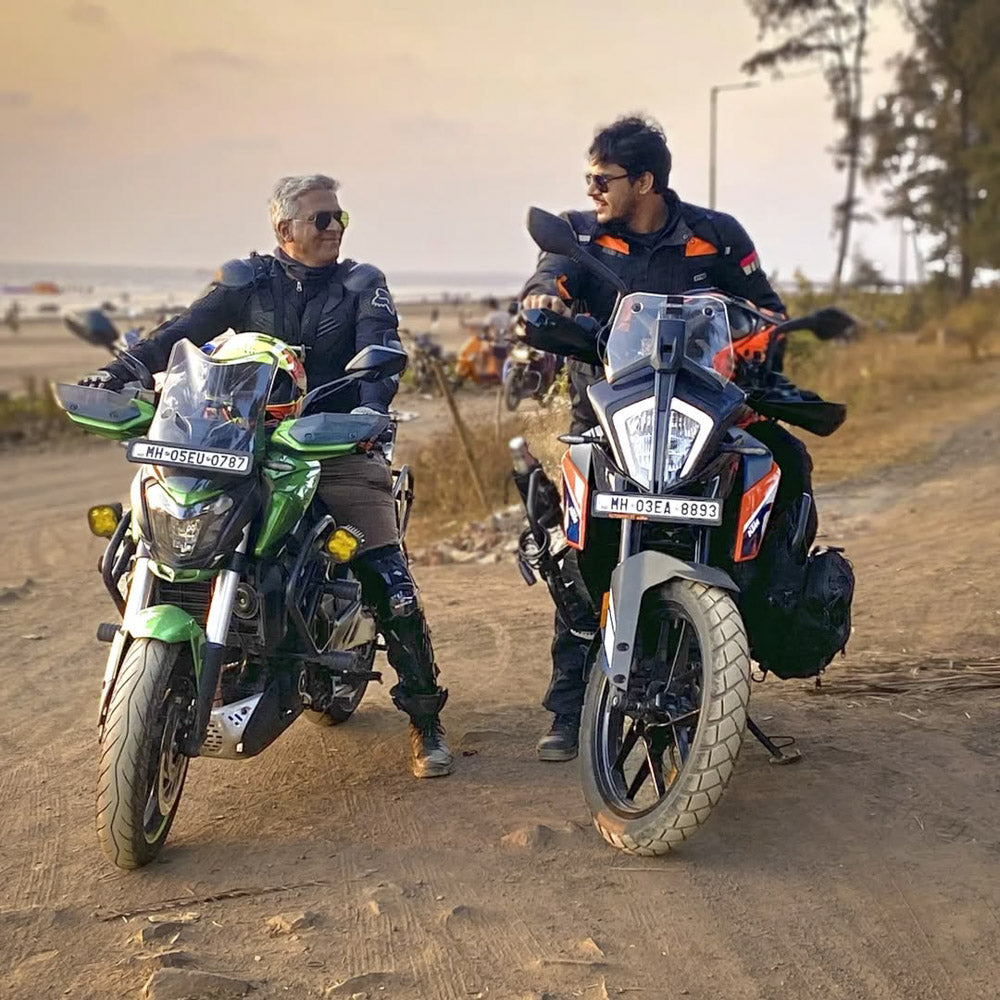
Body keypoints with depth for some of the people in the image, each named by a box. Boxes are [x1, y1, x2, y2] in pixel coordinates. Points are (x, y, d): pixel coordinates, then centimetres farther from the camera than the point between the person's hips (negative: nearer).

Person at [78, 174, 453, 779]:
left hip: (340, 451, -2)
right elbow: (184, 331, 1)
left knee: (391, 586, -12)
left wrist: (371, 405, -32)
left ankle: (426, 718, 2)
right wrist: (120, 371, -16)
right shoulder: (247, 283, 11)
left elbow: (380, 350, -10)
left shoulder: (362, 285, 7)